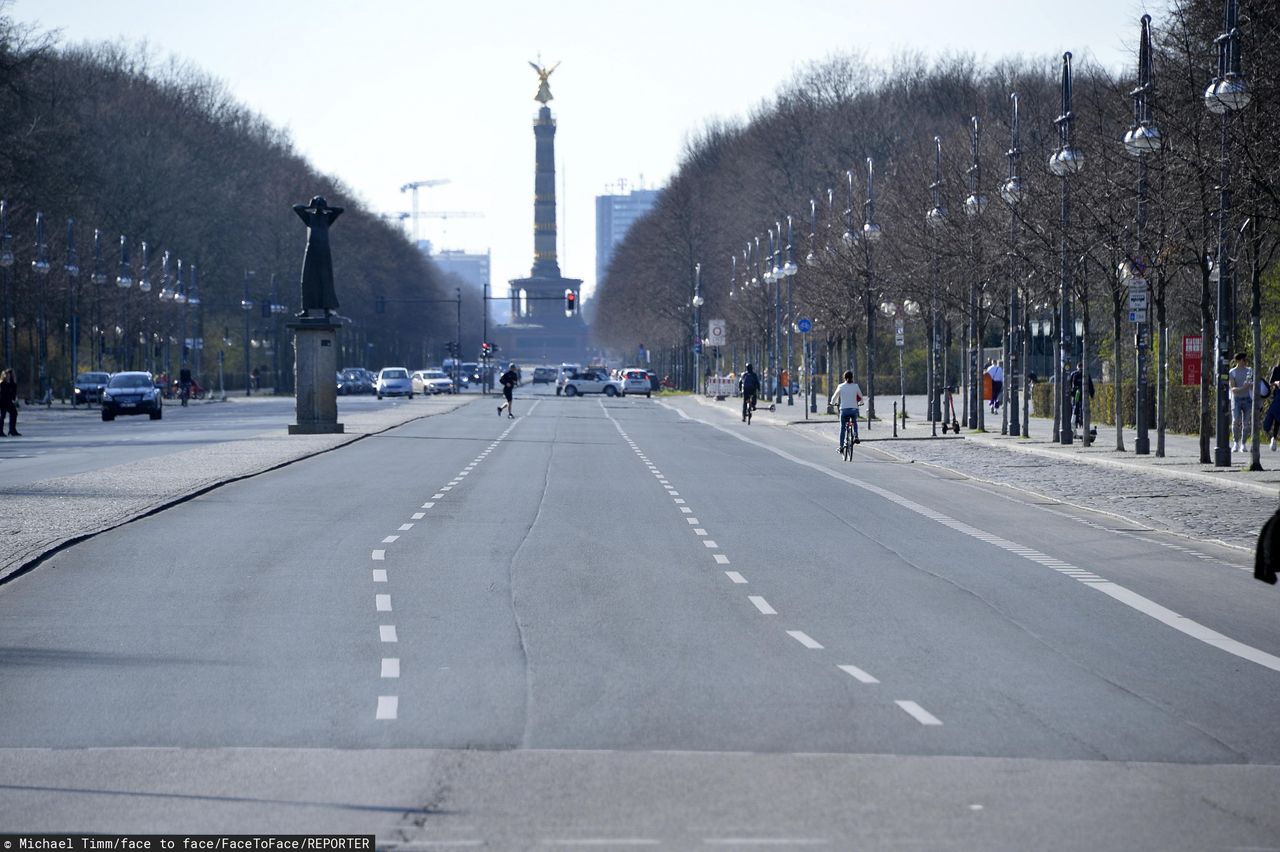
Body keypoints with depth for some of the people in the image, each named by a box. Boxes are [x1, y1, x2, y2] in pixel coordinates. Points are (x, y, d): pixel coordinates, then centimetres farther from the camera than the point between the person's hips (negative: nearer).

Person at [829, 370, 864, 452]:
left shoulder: (841, 386, -1)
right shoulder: (855, 386, 1)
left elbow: (835, 397, 8)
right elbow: (861, 397, 10)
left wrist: (833, 403, 29)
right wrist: (860, 403, 32)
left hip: (844, 409, -1)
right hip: (854, 409, 1)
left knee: (842, 428, 10)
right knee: (854, 423, 31)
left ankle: (841, 447, 8)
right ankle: (855, 436, 8)